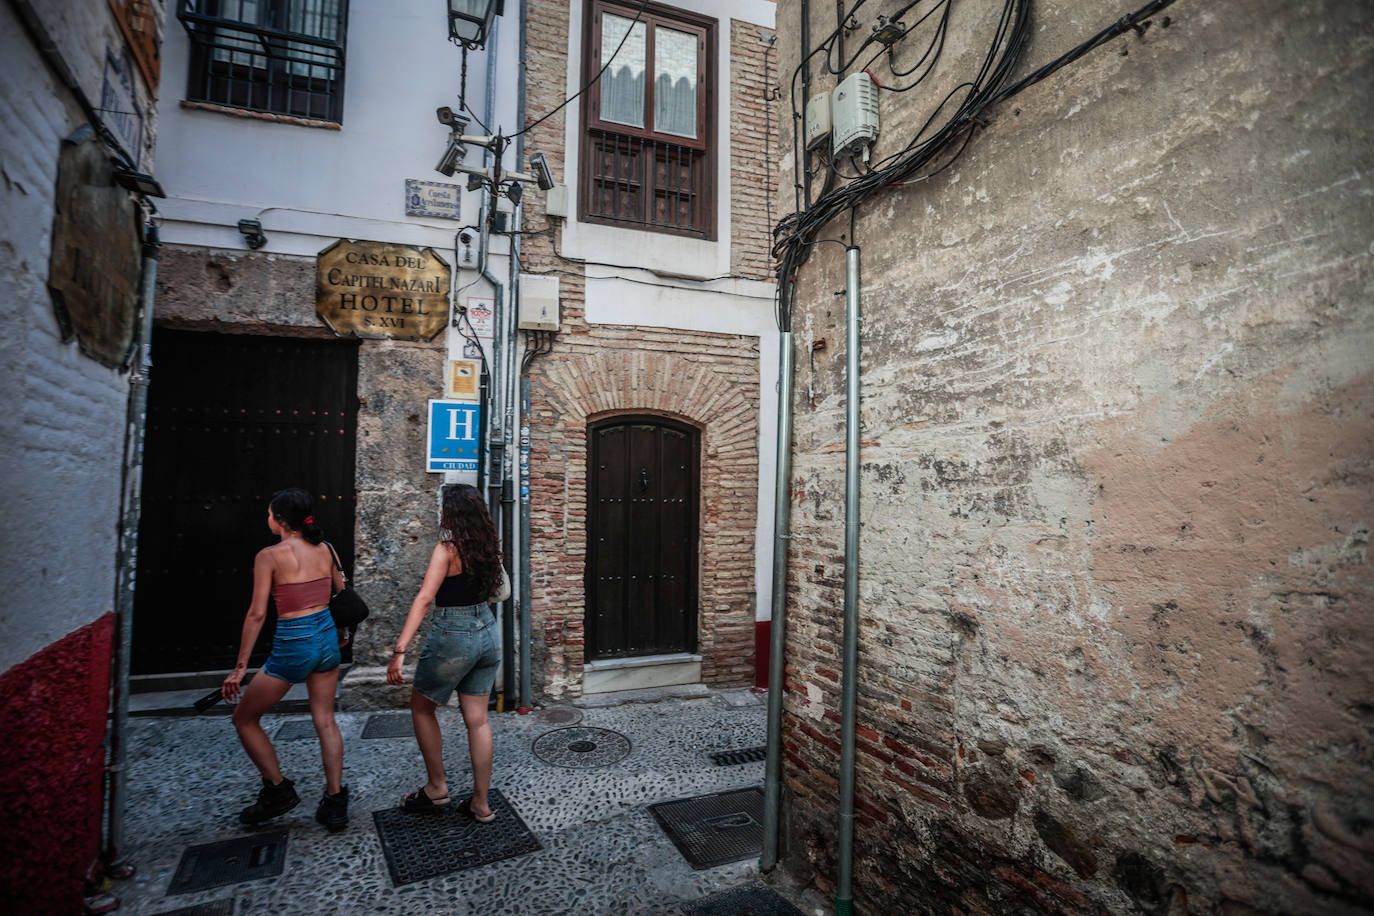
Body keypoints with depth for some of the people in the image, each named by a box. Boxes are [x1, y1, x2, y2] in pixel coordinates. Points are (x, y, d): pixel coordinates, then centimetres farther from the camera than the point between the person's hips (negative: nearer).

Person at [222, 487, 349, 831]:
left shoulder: (269, 555, -11)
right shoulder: (325, 549, 4)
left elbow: (257, 614, -12)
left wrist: (240, 666, -7)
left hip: (293, 645, -6)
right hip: (327, 637, 6)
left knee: (245, 718, 16)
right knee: (325, 720, 14)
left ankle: (278, 790, 22)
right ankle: (335, 802, 15)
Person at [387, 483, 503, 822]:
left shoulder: (446, 549, -15)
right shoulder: (485, 548, 4)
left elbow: (424, 598, -24)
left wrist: (400, 650, -28)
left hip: (453, 635, -7)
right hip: (486, 632, 7)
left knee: (421, 707, 17)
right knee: (477, 719, 11)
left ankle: (437, 787, 25)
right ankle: (481, 804, 18)